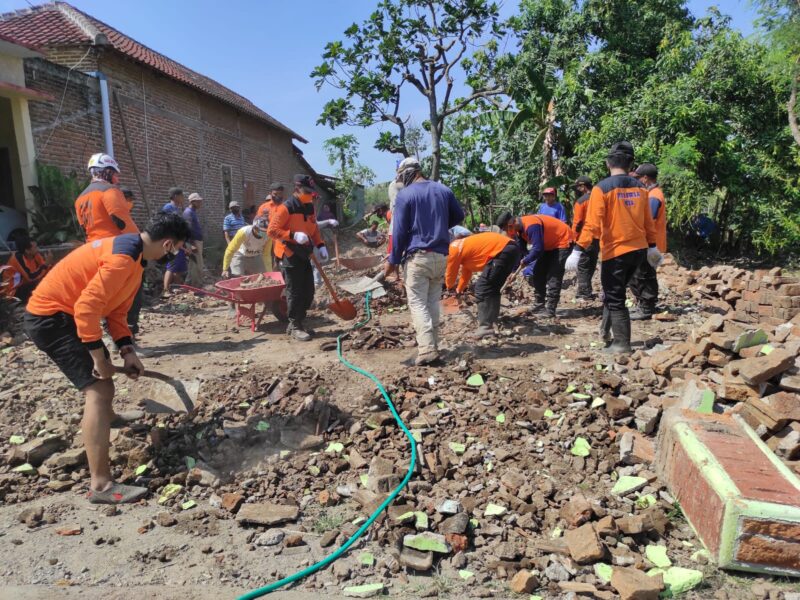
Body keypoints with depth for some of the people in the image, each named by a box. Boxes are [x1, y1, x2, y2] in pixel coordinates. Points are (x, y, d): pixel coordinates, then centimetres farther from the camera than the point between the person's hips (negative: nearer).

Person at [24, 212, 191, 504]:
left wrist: (127, 351, 2)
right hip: (49, 317, -11)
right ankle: (101, 485, -17)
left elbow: (116, 309, 11)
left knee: (104, 380, 28)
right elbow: (87, 307, -30)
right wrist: (100, 358, -23)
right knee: (98, 388, -17)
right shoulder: (123, 258, -25)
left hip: (66, 313, 11)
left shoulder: (129, 251, 9)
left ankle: (107, 419, 59)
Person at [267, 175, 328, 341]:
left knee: (308, 291, 10)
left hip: (304, 255, 8)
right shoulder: (285, 208, -15)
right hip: (289, 256, -8)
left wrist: (321, 246, 5)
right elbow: (271, 230, -18)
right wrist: (294, 235, -27)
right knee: (294, 292, -3)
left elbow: (314, 229, 20)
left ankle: (300, 321, 25)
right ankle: (294, 327, 7)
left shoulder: (310, 207, 10)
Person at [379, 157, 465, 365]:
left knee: (418, 304, -5)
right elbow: (458, 217, 20)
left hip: (418, 256, -5)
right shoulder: (444, 190, 9)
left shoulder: (405, 195, -6)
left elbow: (399, 231, -7)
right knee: (433, 302, 14)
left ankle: (427, 349, -16)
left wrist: (393, 260, 0)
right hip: (441, 256, 5)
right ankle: (433, 345, 16)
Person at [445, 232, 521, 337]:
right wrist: (459, 289, 52)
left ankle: (486, 328, -7)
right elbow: (466, 272, 39)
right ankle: (492, 323, 22)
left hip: (503, 251, -10)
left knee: (482, 288, -6)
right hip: (511, 248, 10)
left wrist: (449, 287, 31)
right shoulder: (460, 247, 25)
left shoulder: (453, 250, -3)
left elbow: (450, 275, 10)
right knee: (491, 288, 18)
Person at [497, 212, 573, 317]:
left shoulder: (531, 226, -33)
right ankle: (539, 306, 15)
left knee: (553, 276, -14)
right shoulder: (520, 228, -3)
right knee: (538, 273, 9)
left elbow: (537, 249, -36)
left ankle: (550, 310, -11)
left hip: (563, 241, -10)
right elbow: (520, 250, 4)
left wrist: (524, 261, -21)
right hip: (549, 245, 10)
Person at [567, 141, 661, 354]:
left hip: (615, 251, -6)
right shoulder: (639, 187, 6)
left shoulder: (602, 188, -12)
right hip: (639, 250, 6)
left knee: (615, 299, 4)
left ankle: (621, 344, 7)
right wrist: (652, 246, 22)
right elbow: (648, 221, 12)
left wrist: (578, 251, -16)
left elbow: (592, 224, -18)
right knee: (615, 292, 23)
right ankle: (607, 331, 28)